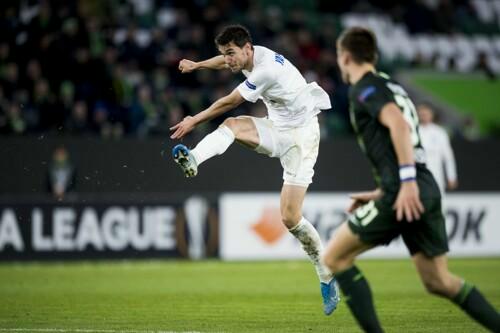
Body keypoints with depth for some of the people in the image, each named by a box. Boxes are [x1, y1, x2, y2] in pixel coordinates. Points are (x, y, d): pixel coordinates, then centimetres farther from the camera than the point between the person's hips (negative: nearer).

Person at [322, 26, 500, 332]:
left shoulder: (364, 88, -2)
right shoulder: (391, 87, 25)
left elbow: (399, 125, -19)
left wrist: (407, 181, -25)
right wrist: (380, 194, 30)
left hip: (405, 193, -8)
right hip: (426, 190, 9)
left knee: (334, 258, 2)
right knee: (438, 281, 13)